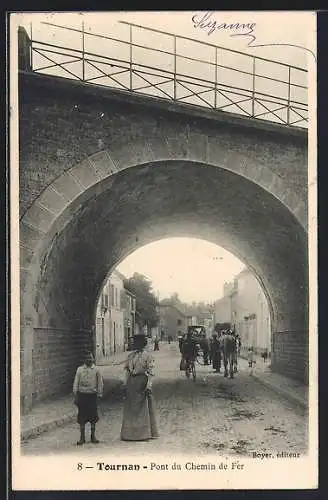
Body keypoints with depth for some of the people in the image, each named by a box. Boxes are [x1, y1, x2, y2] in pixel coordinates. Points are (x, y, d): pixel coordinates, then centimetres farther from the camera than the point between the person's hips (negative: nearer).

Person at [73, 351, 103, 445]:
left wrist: (99, 394, 2)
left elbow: (100, 383, 8)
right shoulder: (80, 369, 2)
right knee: (82, 417, 1)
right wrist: (75, 396, 2)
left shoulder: (96, 370, 3)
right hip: (82, 394, 0)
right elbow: (76, 383, 5)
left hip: (92, 395, 0)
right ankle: (82, 438, 11)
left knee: (93, 416, 5)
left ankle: (93, 436, 19)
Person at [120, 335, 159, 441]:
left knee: (143, 407, 0)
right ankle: (130, 433, 15)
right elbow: (127, 370, 13)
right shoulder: (130, 355, 11)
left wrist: (148, 386, -15)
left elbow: (150, 372, -7)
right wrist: (126, 385, 8)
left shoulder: (147, 356, -3)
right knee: (130, 407, 7)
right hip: (131, 382, 5)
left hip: (142, 382, -5)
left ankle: (144, 432, 9)